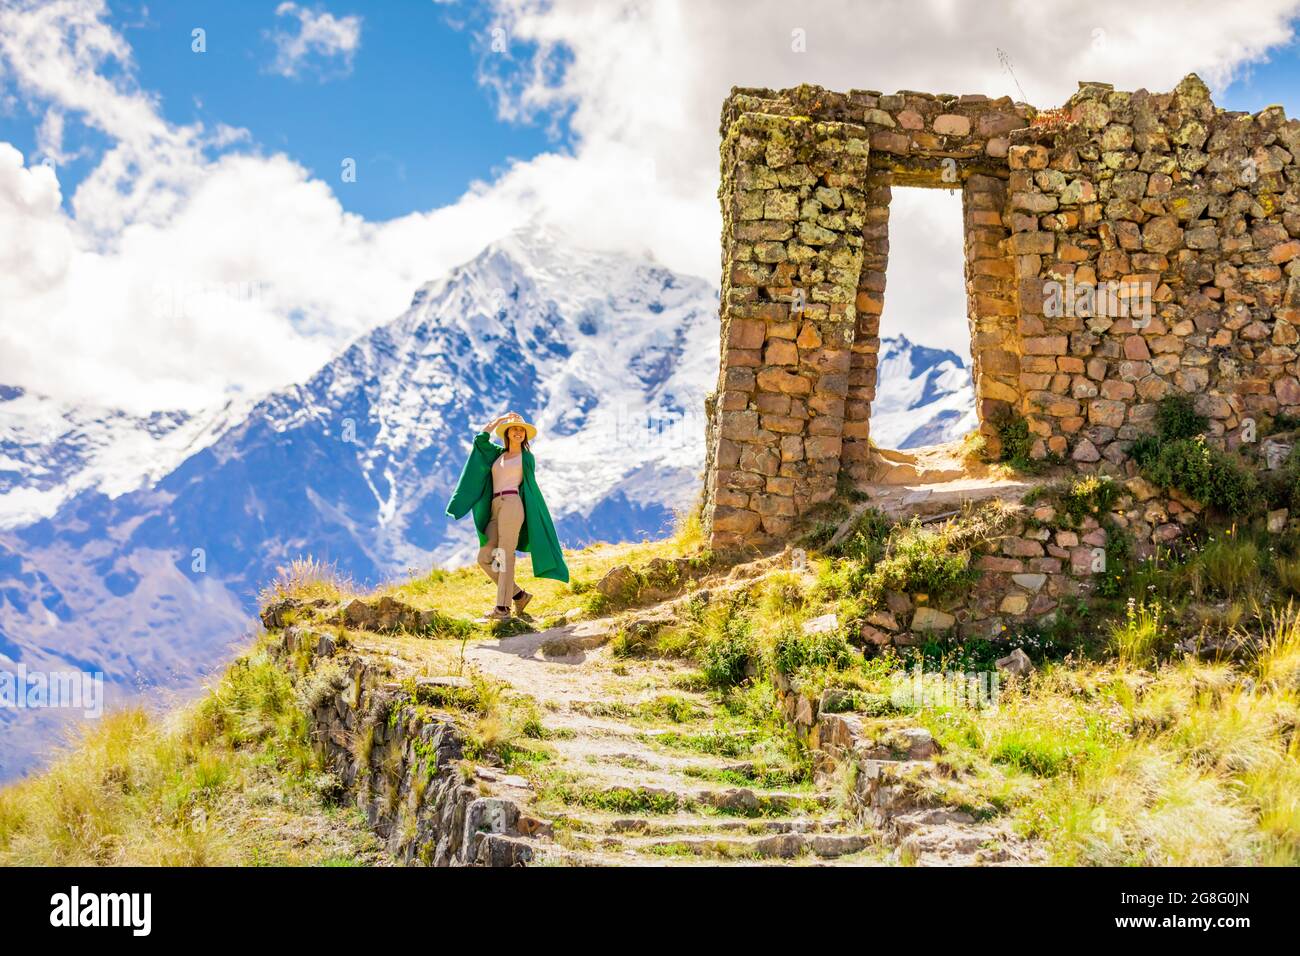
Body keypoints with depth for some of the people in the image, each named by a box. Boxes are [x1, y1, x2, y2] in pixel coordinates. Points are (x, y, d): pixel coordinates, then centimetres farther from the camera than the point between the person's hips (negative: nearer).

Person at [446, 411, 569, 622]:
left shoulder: (527, 458, 10)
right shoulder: (497, 454, 21)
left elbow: (530, 488, 17)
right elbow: (481, 438, 12)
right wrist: (500, 418, 15)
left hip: (512, 506, -6)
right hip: (495, 511, 6)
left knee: (505, 557, -14)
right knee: (484, 558, -1)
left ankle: (502, 608, -19)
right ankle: (518, 594, 8)